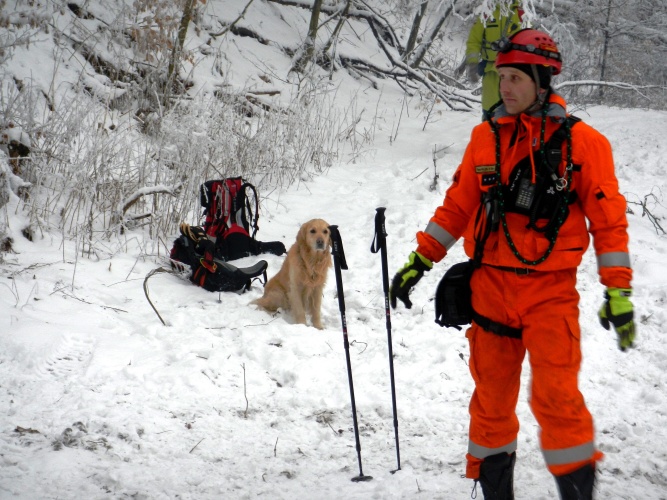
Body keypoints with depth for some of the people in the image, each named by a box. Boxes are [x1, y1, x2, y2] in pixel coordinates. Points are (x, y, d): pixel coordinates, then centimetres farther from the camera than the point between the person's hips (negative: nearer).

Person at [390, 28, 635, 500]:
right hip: (491, 285, 4)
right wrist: (419, 261, 10)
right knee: (492, 399, 7)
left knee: (556, 398, -14)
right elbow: (457, 206, 14)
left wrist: (618, 290, -4)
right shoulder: (487, 137, 7)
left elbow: (608, 218, -1)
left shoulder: (582, 141, -3)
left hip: (551, 291, -3)